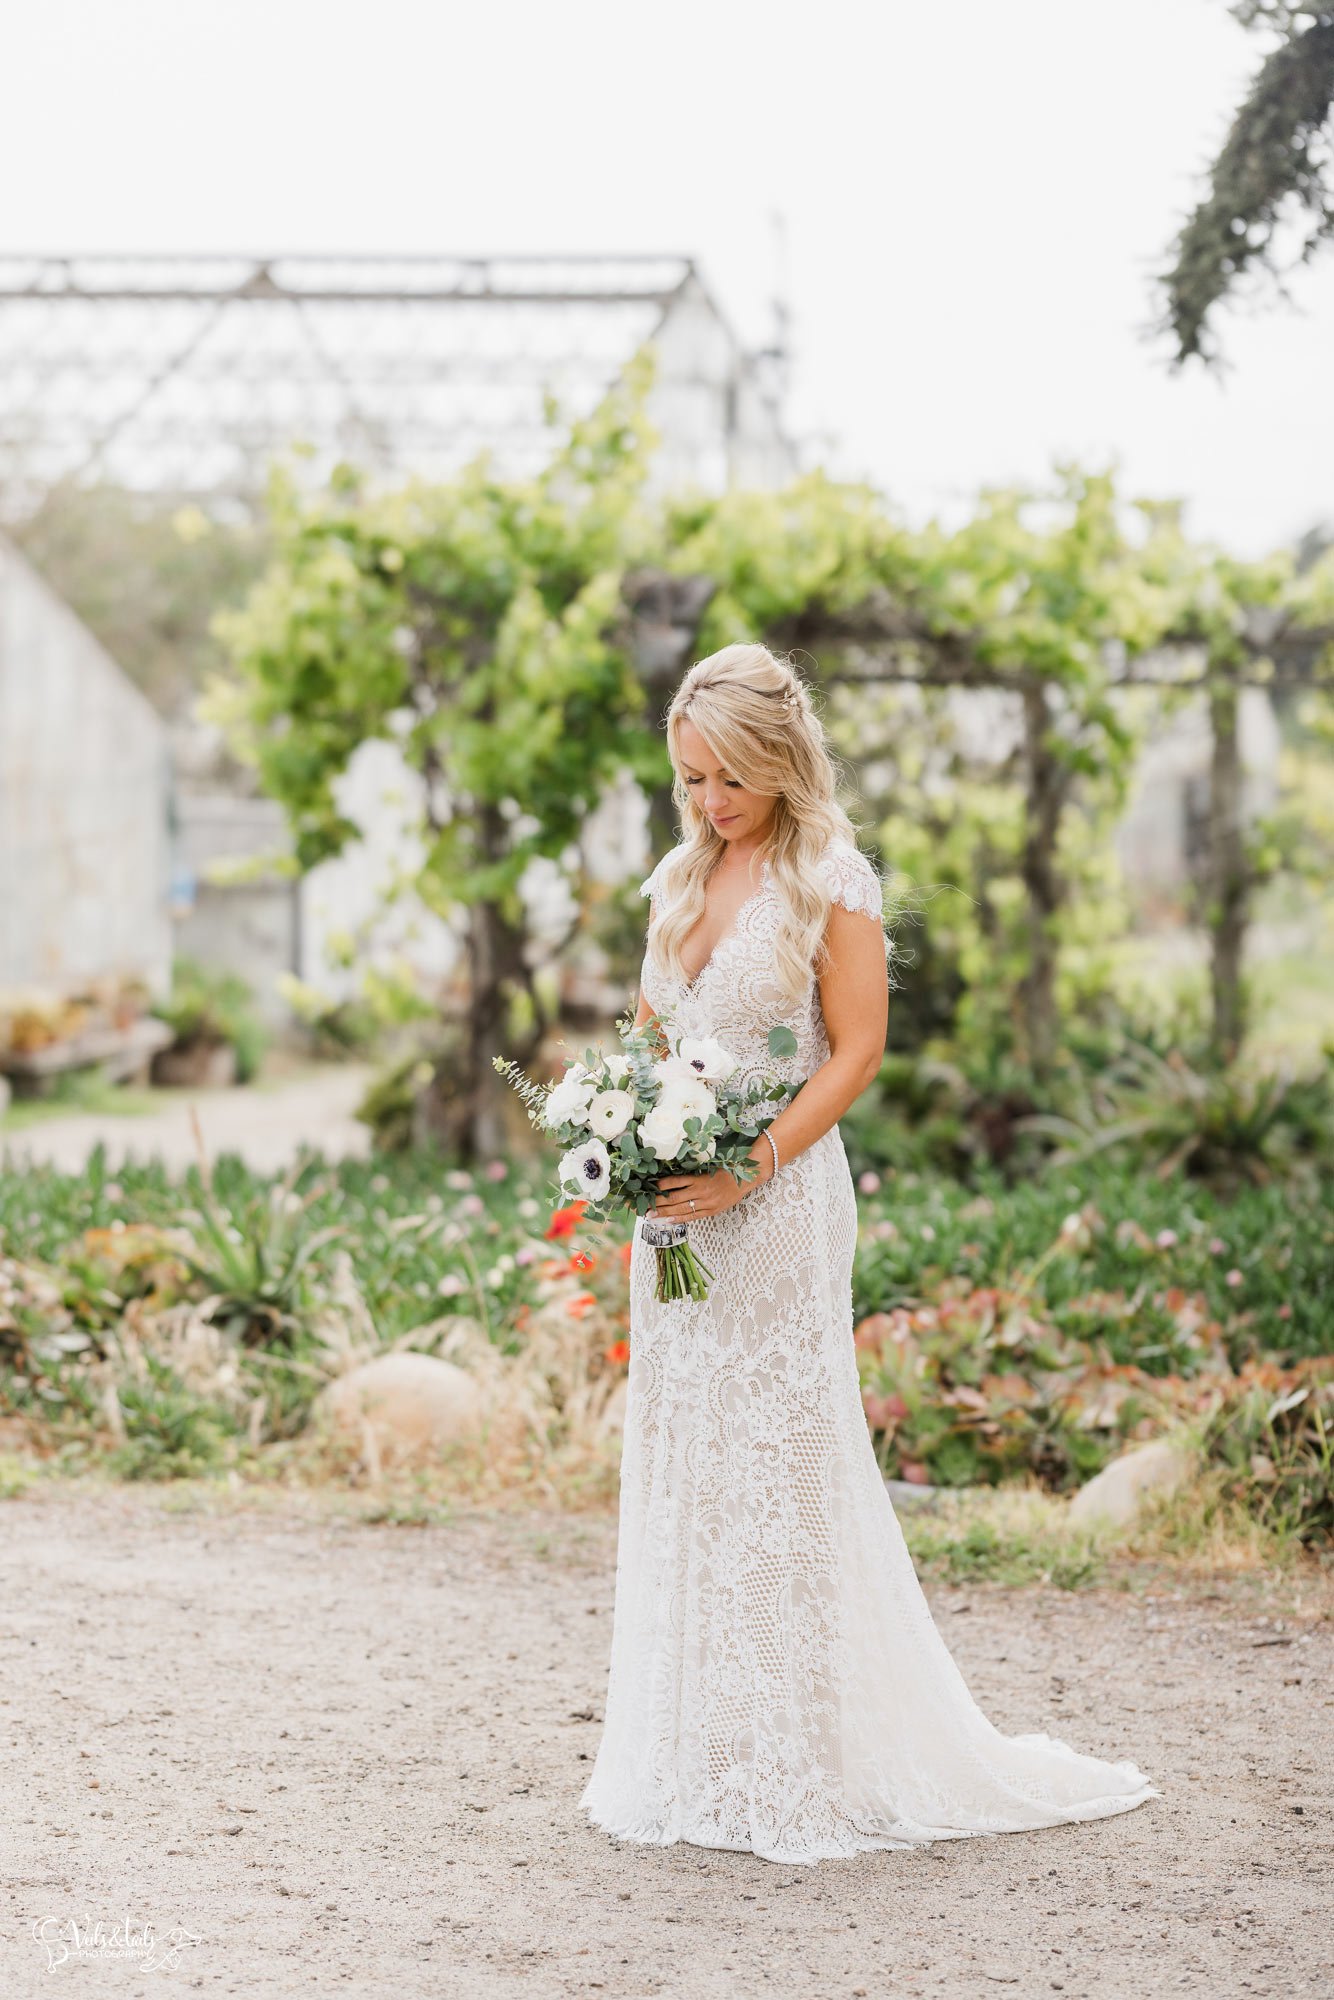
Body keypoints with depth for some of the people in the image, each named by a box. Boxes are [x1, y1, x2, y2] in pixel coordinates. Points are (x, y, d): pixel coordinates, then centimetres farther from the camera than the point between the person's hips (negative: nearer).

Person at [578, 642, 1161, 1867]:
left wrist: (747, 1170, -18)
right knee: (679, 1467, 8)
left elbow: (855, 1053, -9)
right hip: (680, 1212, 7)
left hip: (777, 1204, -6)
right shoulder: (678, 881, 13)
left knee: (779, 1466, -4)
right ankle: (698, 1761, 17)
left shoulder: (833, 881, -6)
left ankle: (807, 1766, 6)